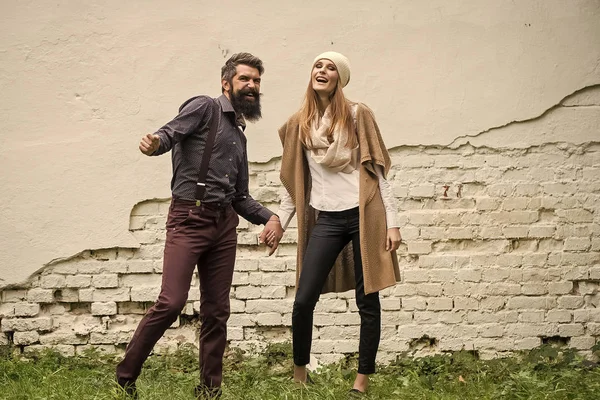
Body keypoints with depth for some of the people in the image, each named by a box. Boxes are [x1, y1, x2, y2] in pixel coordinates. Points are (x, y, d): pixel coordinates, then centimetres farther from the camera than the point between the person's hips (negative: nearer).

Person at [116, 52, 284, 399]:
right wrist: (155, 144, -39)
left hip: (225, 224, 7)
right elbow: (170, 133, -15)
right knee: (171, 303, -15)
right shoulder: (205, 107, 3)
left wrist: (270, 217, 7)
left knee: (217, 312, 6)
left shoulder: (239, 135, 24)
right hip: (189, 218, -7)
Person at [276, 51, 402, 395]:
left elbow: (378, 169, 0)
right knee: (303, 300, -4)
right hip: (326, 219, 2)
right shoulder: (299, 124, 10)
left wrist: (392, 222, -6)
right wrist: (279, 223, 12)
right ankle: (299, 375, 14)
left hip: (363, 214, -2)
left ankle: (362, 381, 13)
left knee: (367, 301, 3)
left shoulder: (357, 115, 1)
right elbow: (293, 181, 17)